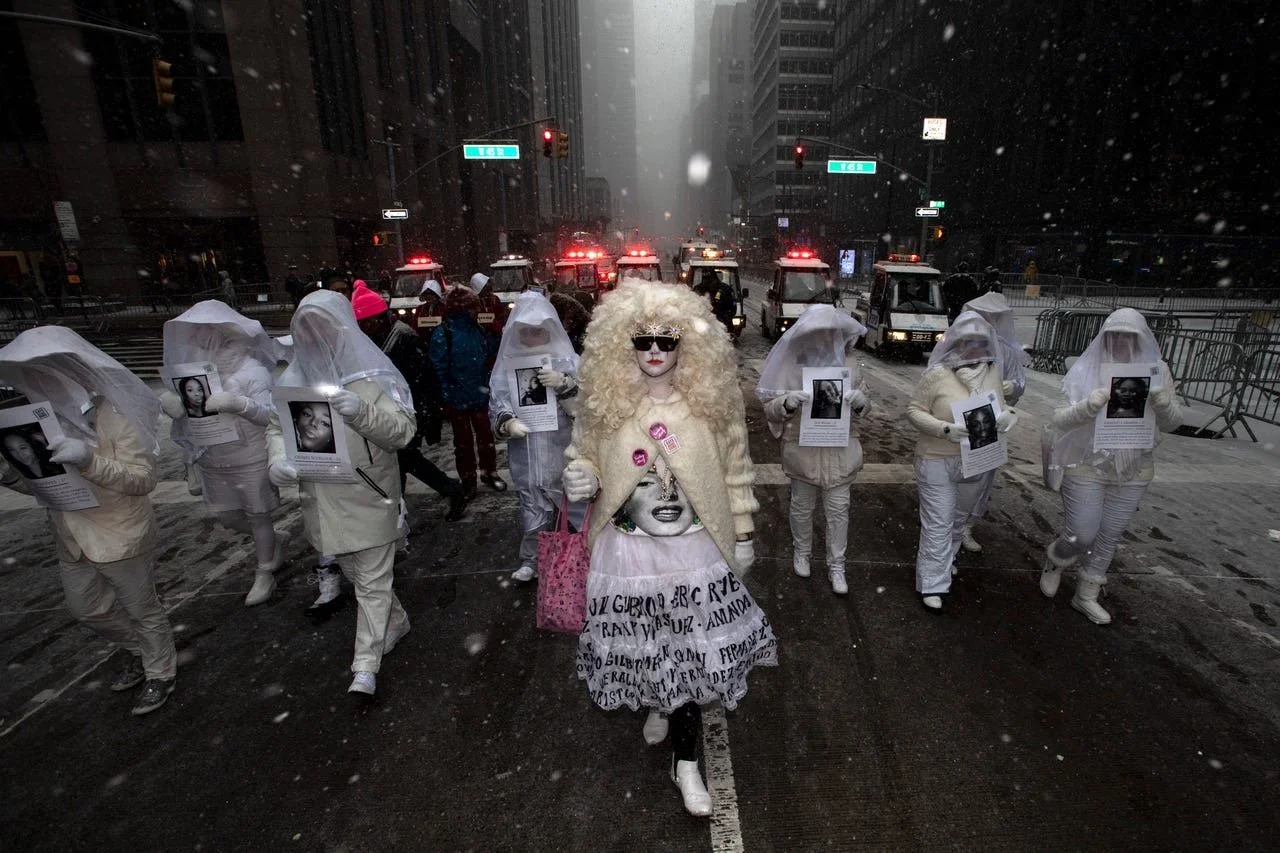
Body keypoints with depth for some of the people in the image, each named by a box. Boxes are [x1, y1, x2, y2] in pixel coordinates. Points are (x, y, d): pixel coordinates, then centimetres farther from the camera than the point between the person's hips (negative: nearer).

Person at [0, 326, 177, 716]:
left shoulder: (113, 416, -20)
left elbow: (143, 480, -22)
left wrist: (89, 459, -36)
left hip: (120, 537, -7)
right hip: (71, 539, 8)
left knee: (142, 609, 9)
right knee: (85, 607, 24)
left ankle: (161, 673, 30)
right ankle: (140, 648, 47)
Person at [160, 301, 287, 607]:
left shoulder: (250, 369, -16)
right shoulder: (192, 365, 0)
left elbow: (271, 414, -19)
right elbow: (182, 410, 6)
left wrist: (238, 403, -35)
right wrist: (167, 403, -16)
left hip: (251, 461, -6)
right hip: (211, 462, 6)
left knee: (258, 517, 9)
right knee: (227, 517, 19)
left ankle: (264, 576, 27)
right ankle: (273, 547, 43)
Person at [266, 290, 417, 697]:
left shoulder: (371, 374, -11)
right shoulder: (295, 375, 5)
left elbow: (403, 431, -16)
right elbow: (276, 426, 9)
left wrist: (362, 413, -33)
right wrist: (277, 460, -12)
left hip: (369, 495, -6)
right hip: (322, 497, 6)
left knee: (373, 581, 3)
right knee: (354, 571, 22)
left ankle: (366, 665, 15)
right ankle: (395, 621, 45)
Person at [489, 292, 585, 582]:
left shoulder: (569, 361, -3)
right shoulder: (508, 365, 0)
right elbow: (497, 405, 0)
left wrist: (564, 385, -24)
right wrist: (507, 423, -21)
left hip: (565, 450, -1)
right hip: (527, 455, 2)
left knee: (579, 504, 5)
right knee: (533, 511, 14)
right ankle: (531, 560, 34)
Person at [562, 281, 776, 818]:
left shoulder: (712, 401, -6)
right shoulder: (604, 402, -5)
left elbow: (735, 472, 2)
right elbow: (585, 459, 10)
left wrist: (743, 536, 6)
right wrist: (579, 479, -13)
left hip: (694, 550, -1)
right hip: (628, 549, 1)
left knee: (691, 651, 7)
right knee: (645, 645, 16)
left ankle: (686, 762, 32)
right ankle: (659, 705, 52)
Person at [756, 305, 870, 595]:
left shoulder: (848, 363, 2)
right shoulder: (791, 364, -7)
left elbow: (864, 406, 10)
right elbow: (769, 409, -5)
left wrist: (860, 401, -14)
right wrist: (786, 402, -28)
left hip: (840, 451, 2)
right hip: (802, 450, -2)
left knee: (838, 511, 9)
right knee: (802, 507, 15)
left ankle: (836, 565, 26)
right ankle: (801, 552, 39)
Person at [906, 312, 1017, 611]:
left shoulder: (992, 372, -1)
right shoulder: (937, 374, -16)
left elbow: (1001, 405, 12)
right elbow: (914, 411, -13)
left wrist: (1009, 415, -11)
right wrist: (946, 429, -27)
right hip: (938, 461, -5)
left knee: (960, 518, 23)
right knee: (938, 524, 0)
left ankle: (945, 559, 47)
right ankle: (932, 584, 12)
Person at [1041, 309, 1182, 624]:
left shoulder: (1157, 370, 0)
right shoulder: (1086, 369, -9)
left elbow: (1171, 424, 0)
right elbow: (1060, 419, -12)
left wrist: (1162, 402, -21)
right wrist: (1090, 405, -31)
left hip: (1133, 470, 4)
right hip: (1086, 466, -3)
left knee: (1109, 536, 13)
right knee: (1082, 535, -1)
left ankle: (1086, 595, 30)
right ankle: (1053, 563, 32)